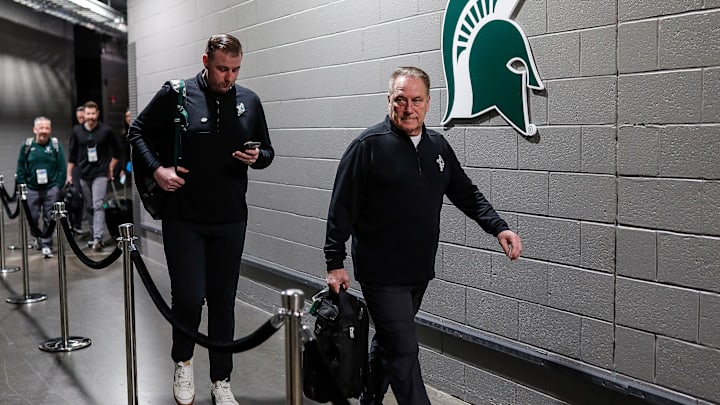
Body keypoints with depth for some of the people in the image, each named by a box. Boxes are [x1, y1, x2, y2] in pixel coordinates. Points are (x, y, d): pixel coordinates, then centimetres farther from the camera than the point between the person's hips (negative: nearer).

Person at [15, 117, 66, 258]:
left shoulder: (56, 145, -2)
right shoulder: (27, 146, 1)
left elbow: (62, 167, -1)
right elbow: (21, 168, 6)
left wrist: (59, 186, -6)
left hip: (51, 189, -1)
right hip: (32, 189, 2)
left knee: (49, 219, 1)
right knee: (32, 218, 10)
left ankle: (46, 245, 10)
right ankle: (36, 239, 33)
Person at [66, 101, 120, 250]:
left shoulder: (106, 130, -4)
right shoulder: (77, 131, 3)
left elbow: (116, 151, 8)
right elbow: (72, 154, 10)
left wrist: (110, 168, 6)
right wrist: (69, 174, 9)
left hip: (100, 174, -3)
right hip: (84, 174, 3)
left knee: (98, 205, -14)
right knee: (89, 207, 10)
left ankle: (98, 238, -18)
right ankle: (93, 235, 21)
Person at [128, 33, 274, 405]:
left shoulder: (249, 102, 5)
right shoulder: (176, 95, -3)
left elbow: (267, 150, 14)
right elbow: (138, 131, 6)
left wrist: (256, 157, -10)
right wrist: (156, 168, -9)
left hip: (230, 221, 3)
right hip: (184, 219, -3)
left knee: (223, 301, 9)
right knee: (188, 298, -5)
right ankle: (182, 362, 25)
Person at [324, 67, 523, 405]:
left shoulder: (438, 146, 8)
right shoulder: (369, 145, -11)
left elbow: (467, 194, 12)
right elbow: (342, 208, -11)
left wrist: (498, 228, -3)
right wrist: (335, 263, -13)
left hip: (419, 272, 6)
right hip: (382, 274, -6)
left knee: (389, 344, 20)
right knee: (404, 352, -7)